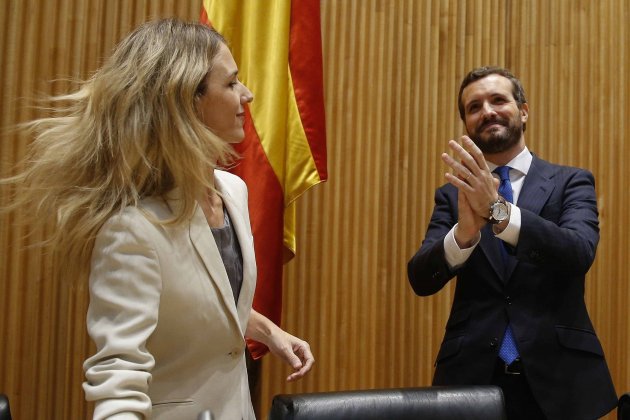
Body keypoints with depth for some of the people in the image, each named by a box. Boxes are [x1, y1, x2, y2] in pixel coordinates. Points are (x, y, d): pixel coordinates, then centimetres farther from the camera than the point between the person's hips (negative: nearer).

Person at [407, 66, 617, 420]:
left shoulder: (571, 182, 2)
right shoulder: (453, 194, 6)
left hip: (559, 375, -1)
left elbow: (579, 253, -16)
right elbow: (421, 280, -7)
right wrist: (464, 233, -26)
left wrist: (498, 210, -30)